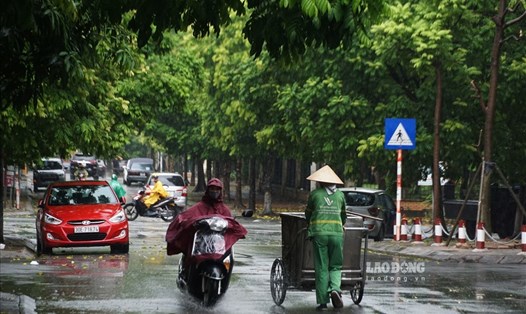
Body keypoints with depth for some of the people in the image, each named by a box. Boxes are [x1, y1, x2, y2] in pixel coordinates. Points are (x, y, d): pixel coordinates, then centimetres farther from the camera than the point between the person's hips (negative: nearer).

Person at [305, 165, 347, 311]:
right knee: (335, 266, 10)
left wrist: (310, 227, 35)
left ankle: (322, 301, 0)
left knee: (321, 268, 2)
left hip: (319, 233, -1)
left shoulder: (315, 194, 4)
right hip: (337, 233, 1)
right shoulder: (340, 195, 10)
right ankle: (335, 289, -17)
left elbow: (308, 213, 16)